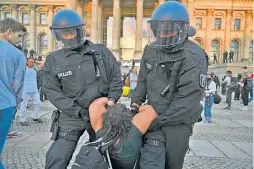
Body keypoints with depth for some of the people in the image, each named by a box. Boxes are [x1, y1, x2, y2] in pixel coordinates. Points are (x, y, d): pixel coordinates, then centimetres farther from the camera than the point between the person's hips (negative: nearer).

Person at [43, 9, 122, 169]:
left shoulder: (101, 52, -1)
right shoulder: (53, 60, -2)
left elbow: (116, 78, 5)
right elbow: (52, 91, -5)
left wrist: (112, 98, -12)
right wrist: (79, 111, -14)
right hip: (72, 117, 0)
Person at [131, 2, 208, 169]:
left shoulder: (194, 57, -19)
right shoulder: (151, 50, 1)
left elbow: (187, 100, -22)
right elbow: (143, 80, 13)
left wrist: (159, 120, -19)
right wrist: (135, 103, 4)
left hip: (178, 123, -3)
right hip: (154, 117, 4)